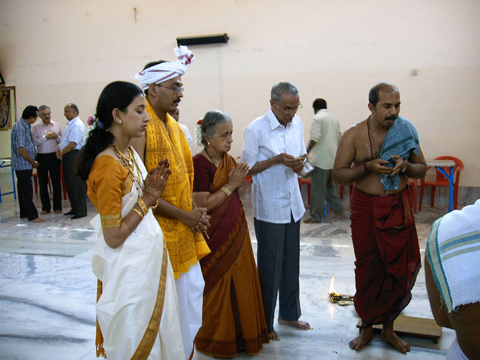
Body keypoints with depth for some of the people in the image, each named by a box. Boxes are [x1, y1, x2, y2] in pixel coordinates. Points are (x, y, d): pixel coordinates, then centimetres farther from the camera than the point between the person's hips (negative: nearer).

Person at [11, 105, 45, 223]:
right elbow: (21, 149, -23)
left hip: (26, 164, 10)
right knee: (27, 190, -6)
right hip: (22, 165, -10)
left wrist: (33, 161, 15)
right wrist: (33, 162, -13)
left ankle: (24, 213, 26)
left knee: (24, 189, 16)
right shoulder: (20, 128, -20)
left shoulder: (26, 126, 10)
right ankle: (32, 216, -3)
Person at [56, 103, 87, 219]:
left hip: (74, 156, -10)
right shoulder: (69, 124, 17)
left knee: (77, 184, -6)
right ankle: (74, 208, 24)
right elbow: (63, 140, 20)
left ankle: (81, 211, 0)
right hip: (67, 157, 10)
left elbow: (73, 144, -20)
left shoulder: (77, 125, -14)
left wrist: (62, 152, -11)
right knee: (69, 183, 14)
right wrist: (59, 149, 2)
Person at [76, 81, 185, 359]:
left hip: (150, 255, 9)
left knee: (158, 333, 22)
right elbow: (113, 237, -21)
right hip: (130, 266, -9)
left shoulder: (130, 154, 5)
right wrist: (147, 198, -15)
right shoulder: (108, 166, -23)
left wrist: (151, 192, -6)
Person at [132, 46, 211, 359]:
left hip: (185, 231, 9)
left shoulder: (173, 125, 10)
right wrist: (184, 215, -16)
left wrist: (194, 210, 2)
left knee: (193, 291, 18)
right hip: (160, 232, -9)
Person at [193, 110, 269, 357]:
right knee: (217, 287, 6)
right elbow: (203, 205, -21)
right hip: (215, 237, -8)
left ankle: (241, 334, 32)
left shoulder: (228, 160, 9)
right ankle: (216, 342, 25)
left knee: (241, 282, 14)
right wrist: (231, 184, -17)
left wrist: (238, 181, 2)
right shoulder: (199, 163, -16)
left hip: (237, 233, 8)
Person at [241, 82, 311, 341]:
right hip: (269, 208, -6)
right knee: (270, 266, 4)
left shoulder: (297, 124, 4)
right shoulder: (256, 130, -13)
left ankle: (289, 314, 34)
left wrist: (299, 164, -9)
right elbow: (248, 168, -10)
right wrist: (277, 160, -22)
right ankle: (265, 323, 21)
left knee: (291, 263, 16)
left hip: (293, 205, 6)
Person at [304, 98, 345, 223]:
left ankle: (316, 217, 5)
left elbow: (315, 138, -19)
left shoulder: (318, 118, -9)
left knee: (318, 189, -1)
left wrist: (306, 153, -15)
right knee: (329, 186, 19)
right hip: (332, 159, 8)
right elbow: (339, 139, 20)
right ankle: (339, 211, 16)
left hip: (320, 159, -8)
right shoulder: (334, 119, 16)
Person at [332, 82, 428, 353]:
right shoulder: (354, 135, -7)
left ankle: (389, 327, 27)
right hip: (365, 207, -2)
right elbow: (338, 175, -6)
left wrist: (404, 165, -16)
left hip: (399, 206, 2)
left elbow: (422, 169, 6)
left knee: (399, 267, 7)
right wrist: (368, 167, -21)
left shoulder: (406, 131, -1)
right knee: (368, 268, 8)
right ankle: (367, 327, 26)